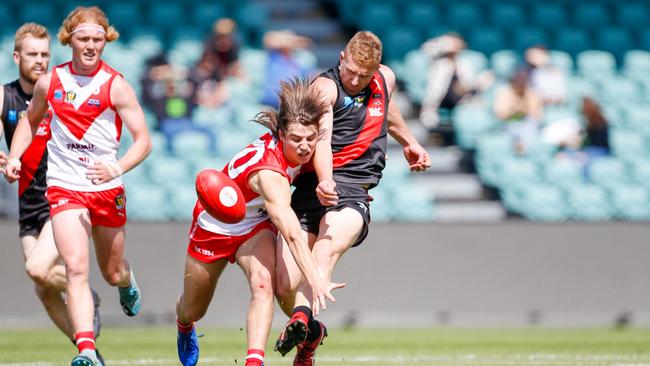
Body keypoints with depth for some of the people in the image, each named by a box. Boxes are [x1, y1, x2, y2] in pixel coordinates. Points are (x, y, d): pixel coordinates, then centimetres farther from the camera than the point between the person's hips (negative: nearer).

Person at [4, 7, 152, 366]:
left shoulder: (115, 86, -7)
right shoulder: (50, 82, 2)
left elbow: (143, 140, -9)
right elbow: (31, 119, 21)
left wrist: (117, 168, -27)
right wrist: (14, 157, 6)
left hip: (107, 189, 0)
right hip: (64, 188, 0)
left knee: (112, 273, 17)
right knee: (76, 268, -20)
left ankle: (127, 282, 57)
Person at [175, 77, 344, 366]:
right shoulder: (269, 173, -43)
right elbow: (292, 235, -52)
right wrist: (315, 282, -61)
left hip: (256, 225, 5)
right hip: (215, 226, -5)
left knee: (263, 283, -28)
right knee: (193, 310, 17)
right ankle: (184, 328, 55)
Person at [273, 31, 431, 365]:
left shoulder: (386, 79, 16)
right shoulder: (325, 87, -3)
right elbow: (321, 137, -22)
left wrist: (409, 142, 54)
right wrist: (325, 180, -39)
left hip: (354, 191, 2)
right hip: (314, 186, -2)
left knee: (328, 247, -33)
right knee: (284, 288, -10)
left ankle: (302, 319, -55)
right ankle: (310, 334, 21)